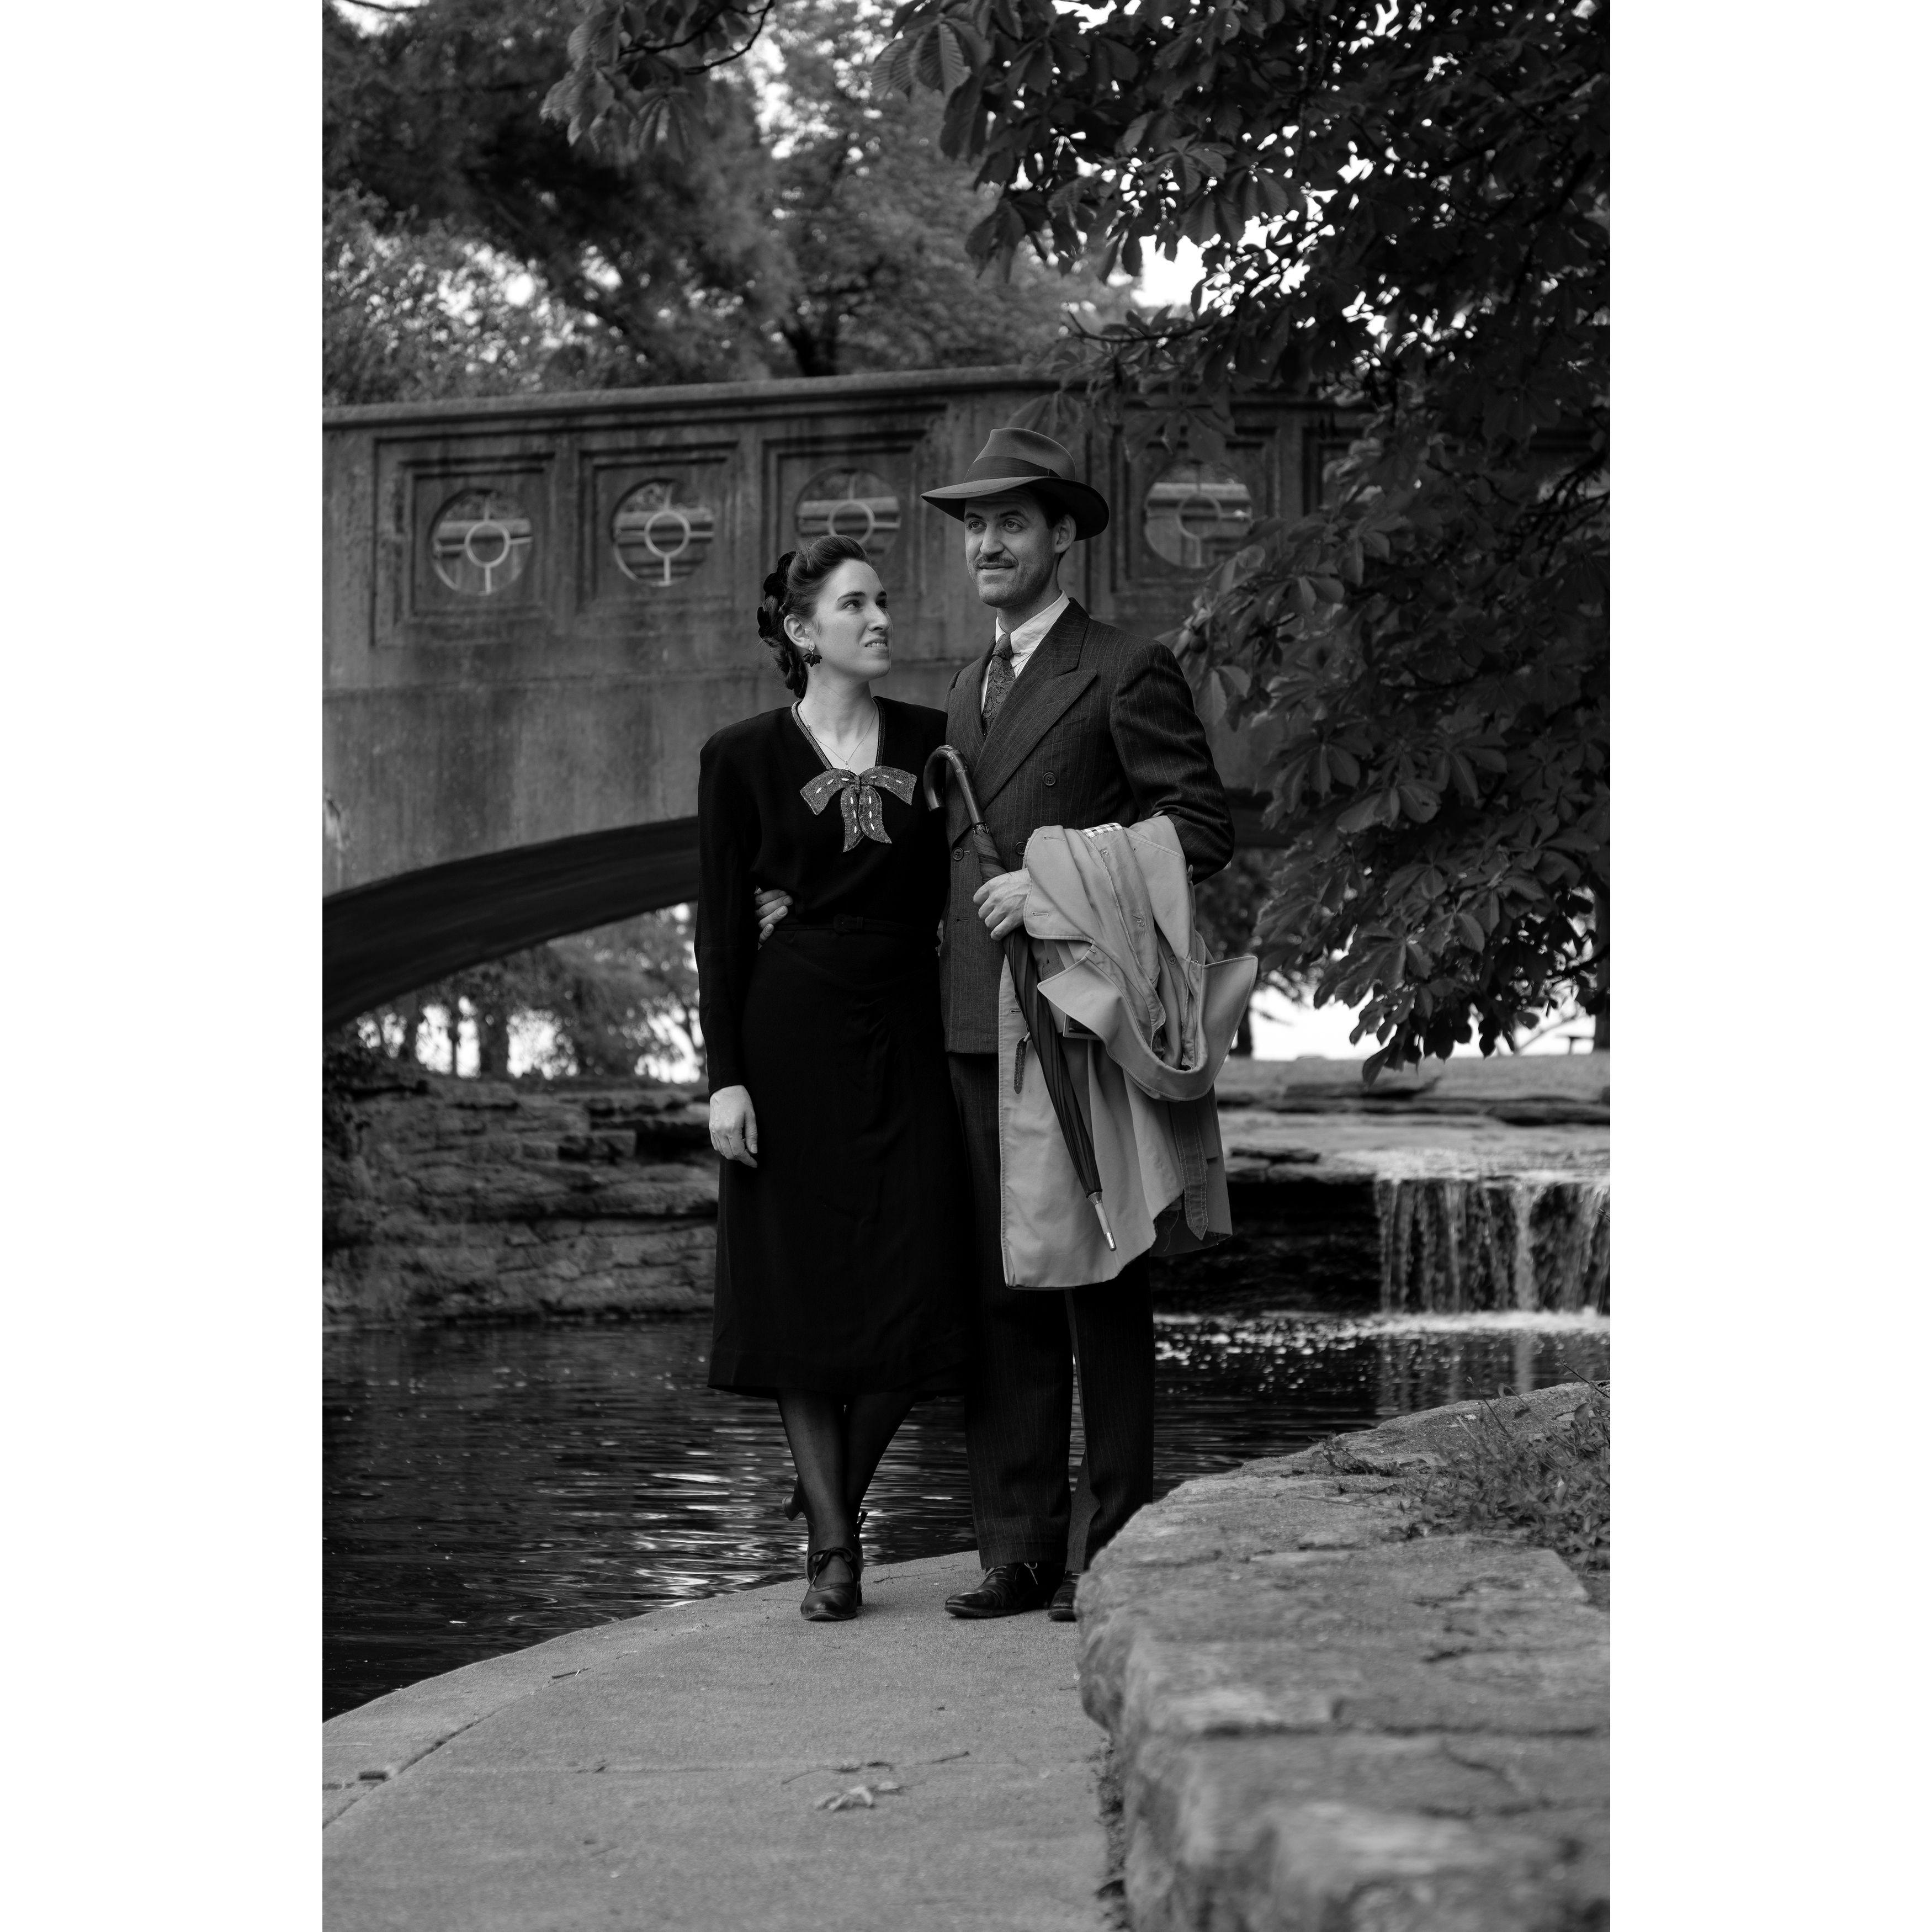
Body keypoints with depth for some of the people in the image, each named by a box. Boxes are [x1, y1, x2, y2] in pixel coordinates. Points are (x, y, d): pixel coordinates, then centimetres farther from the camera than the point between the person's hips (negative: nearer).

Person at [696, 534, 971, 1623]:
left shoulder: (932, 743, 10)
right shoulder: (745, 758, 2)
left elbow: (952, 900, 11)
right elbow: (721, 926, 1)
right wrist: (724, 1076, -7)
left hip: (908, 1034, 2)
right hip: (794, 1032, -2)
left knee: (916, 1287, -4)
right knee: (807, 1288, -1)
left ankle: (832, 1495, 20)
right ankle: (834, 1546, 10)